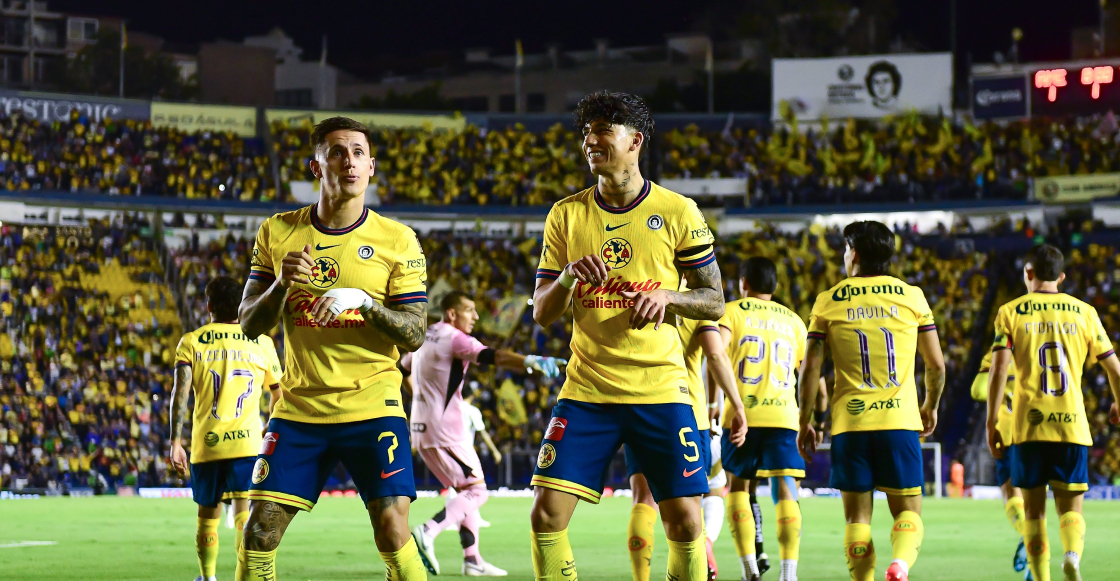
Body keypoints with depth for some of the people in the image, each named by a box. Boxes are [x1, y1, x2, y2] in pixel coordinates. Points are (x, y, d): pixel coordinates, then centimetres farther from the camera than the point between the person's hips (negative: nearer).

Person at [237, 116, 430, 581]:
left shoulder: (397, 241, -1)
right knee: (259, 533, -3)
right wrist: (282, 283, -14)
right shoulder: (278, 233, 5)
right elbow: (249, 325, 5)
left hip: (372, 406, -2)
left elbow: (414, 335, -3)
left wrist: (364, 300, -20)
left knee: (393, 532, -14)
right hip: (299, 408, 2)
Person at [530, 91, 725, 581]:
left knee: (685, 522, -5)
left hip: (661, 390, -2)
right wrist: (567, 278, -13)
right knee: (547, 514, -9)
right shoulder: (566, 215, 7)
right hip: (587, 390, 2)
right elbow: (541, 314, 8)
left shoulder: (677, 213, 1)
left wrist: (666, 297, -14)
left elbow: (714, 301, 6)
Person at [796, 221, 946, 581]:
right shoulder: (912, 297, 6)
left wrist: (805, 423, 11)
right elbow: (936, 365, 8)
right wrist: (931, 407, 26)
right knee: (907, 510, 5)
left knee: (857, 517, 8)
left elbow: (810, 369, 0)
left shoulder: (828, 302, 3)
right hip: (900, 420, 0)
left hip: (850, 422, 0)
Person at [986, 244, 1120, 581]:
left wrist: (991, 424, -3)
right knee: (1070, 508, 5)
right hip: (1073, 426, 1)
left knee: (1034, 509, 12)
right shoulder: (1083, 312, 8)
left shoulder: (1011, 313, 3)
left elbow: (998, 370, -7)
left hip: (1028, 426, -1)